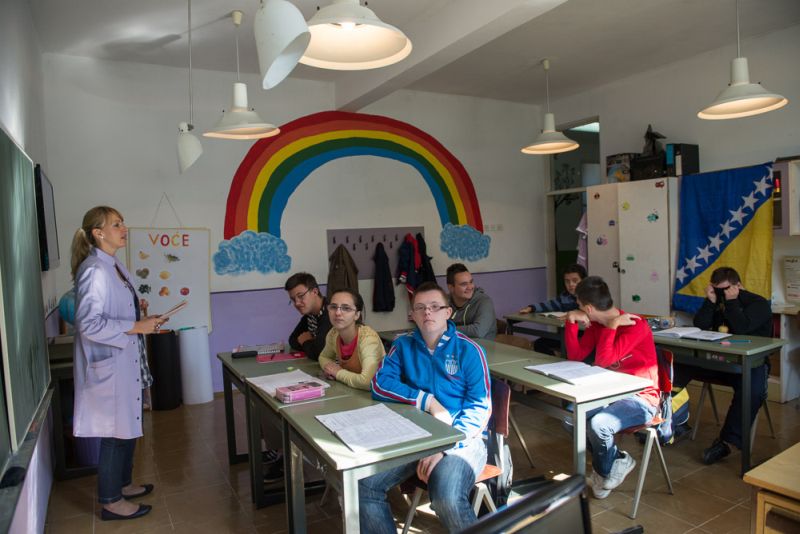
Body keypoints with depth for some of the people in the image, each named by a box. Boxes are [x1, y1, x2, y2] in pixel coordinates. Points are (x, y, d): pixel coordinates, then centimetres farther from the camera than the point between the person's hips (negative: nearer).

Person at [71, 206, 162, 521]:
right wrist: (137, 327, -21)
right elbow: (89, 323, -26)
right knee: (115, 432, 4)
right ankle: (111, 502, 21)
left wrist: (143, 321, 6)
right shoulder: (95, 270, -20)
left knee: (127, 427, 20)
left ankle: (123, 485, 37)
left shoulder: (114, 267, 9)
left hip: (124, 361, 9)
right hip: (108, 364, -9)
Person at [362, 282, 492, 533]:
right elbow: (379, 384, -4)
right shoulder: (403, 345, 7)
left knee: (447, 500, -32)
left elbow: (480, 408, -9)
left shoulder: (468, 350, -4)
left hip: (460, 437, -3)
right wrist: (428, 401, -14)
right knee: (362, 484, -17)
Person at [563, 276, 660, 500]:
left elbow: (603, 360, -28)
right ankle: (617, 460, 8)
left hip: (640, 399, -7)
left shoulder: (635, 326, -20)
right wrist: (571, 322, -7)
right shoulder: (596, 324, 3)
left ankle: (603, 472, 4)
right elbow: (576, 356, 1)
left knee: (598, 424, -30)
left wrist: (611, 326, -24)